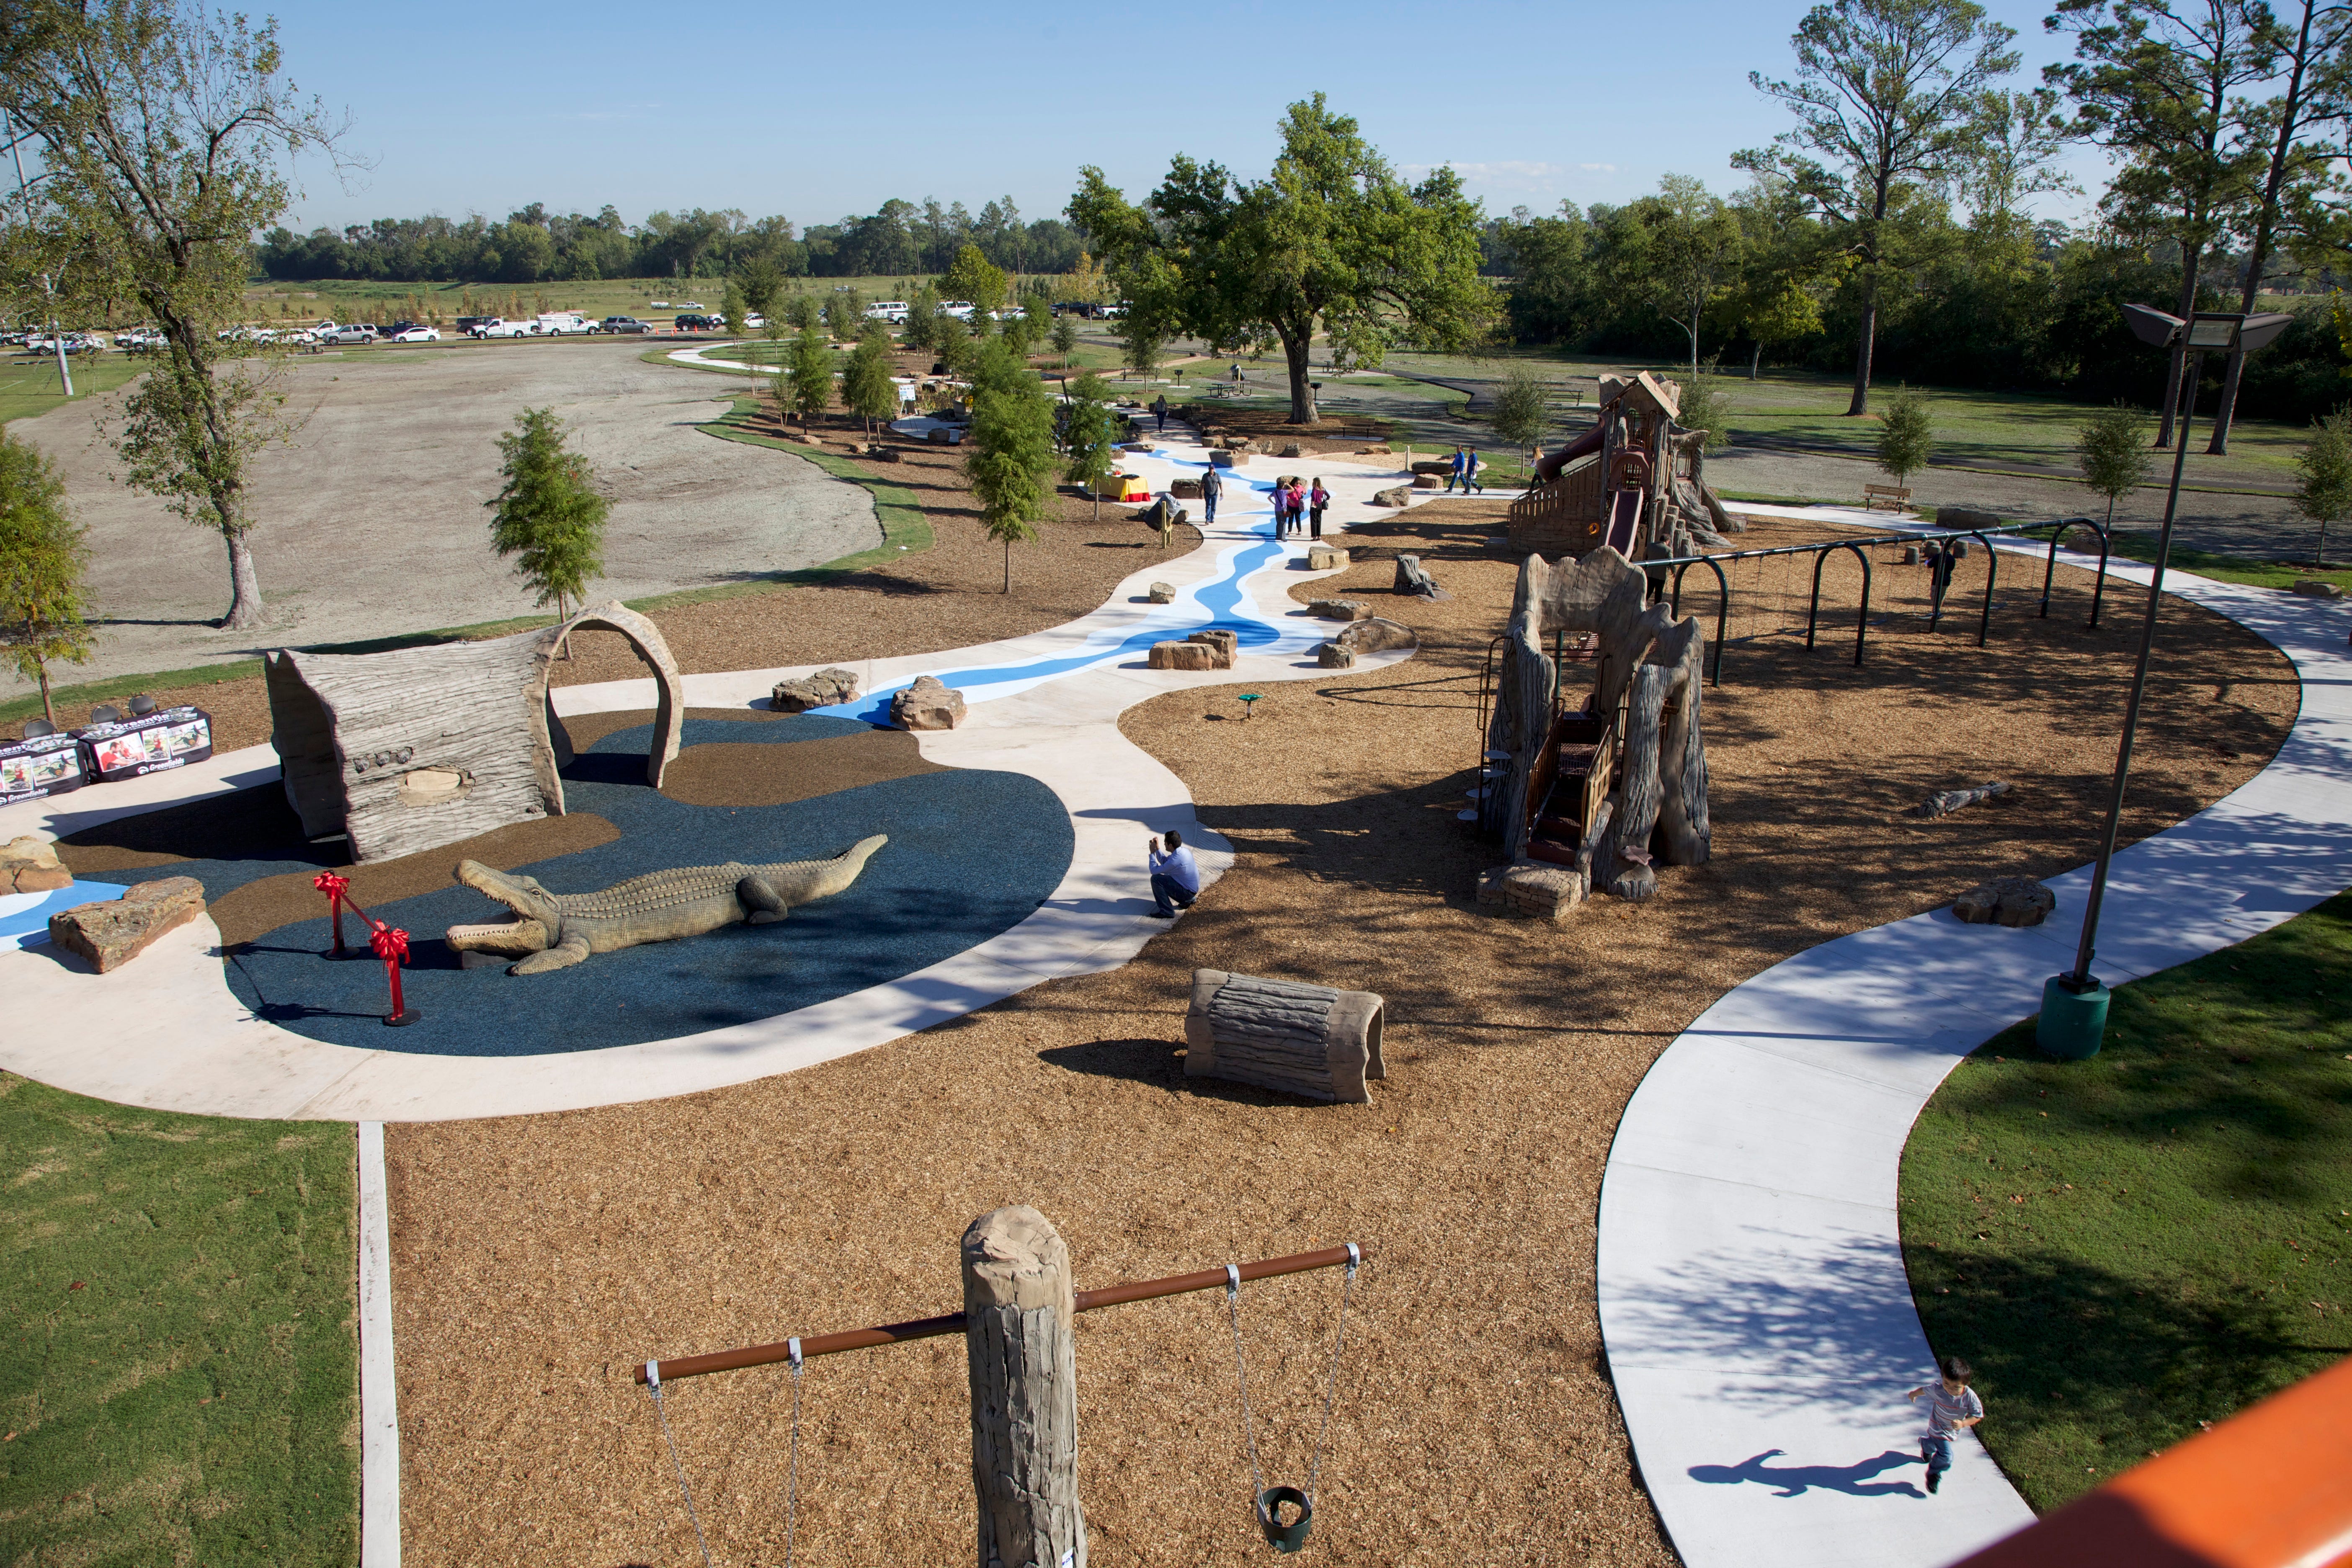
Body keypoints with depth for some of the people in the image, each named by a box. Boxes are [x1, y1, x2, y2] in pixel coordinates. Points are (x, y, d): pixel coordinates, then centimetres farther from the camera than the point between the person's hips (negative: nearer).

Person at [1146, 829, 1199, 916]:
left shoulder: (1176, 860, -29)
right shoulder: (1183, 851, -1)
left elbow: (1154, 870, -20)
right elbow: (1164, 861, 14)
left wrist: (1152, 852, -10)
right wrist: (1157, 849, 4)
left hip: (1188, 892, -9)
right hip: (1193, 889, 9)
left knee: (1156, 879, -16)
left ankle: (1167, 912, -10)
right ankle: (1187, 901, 23)